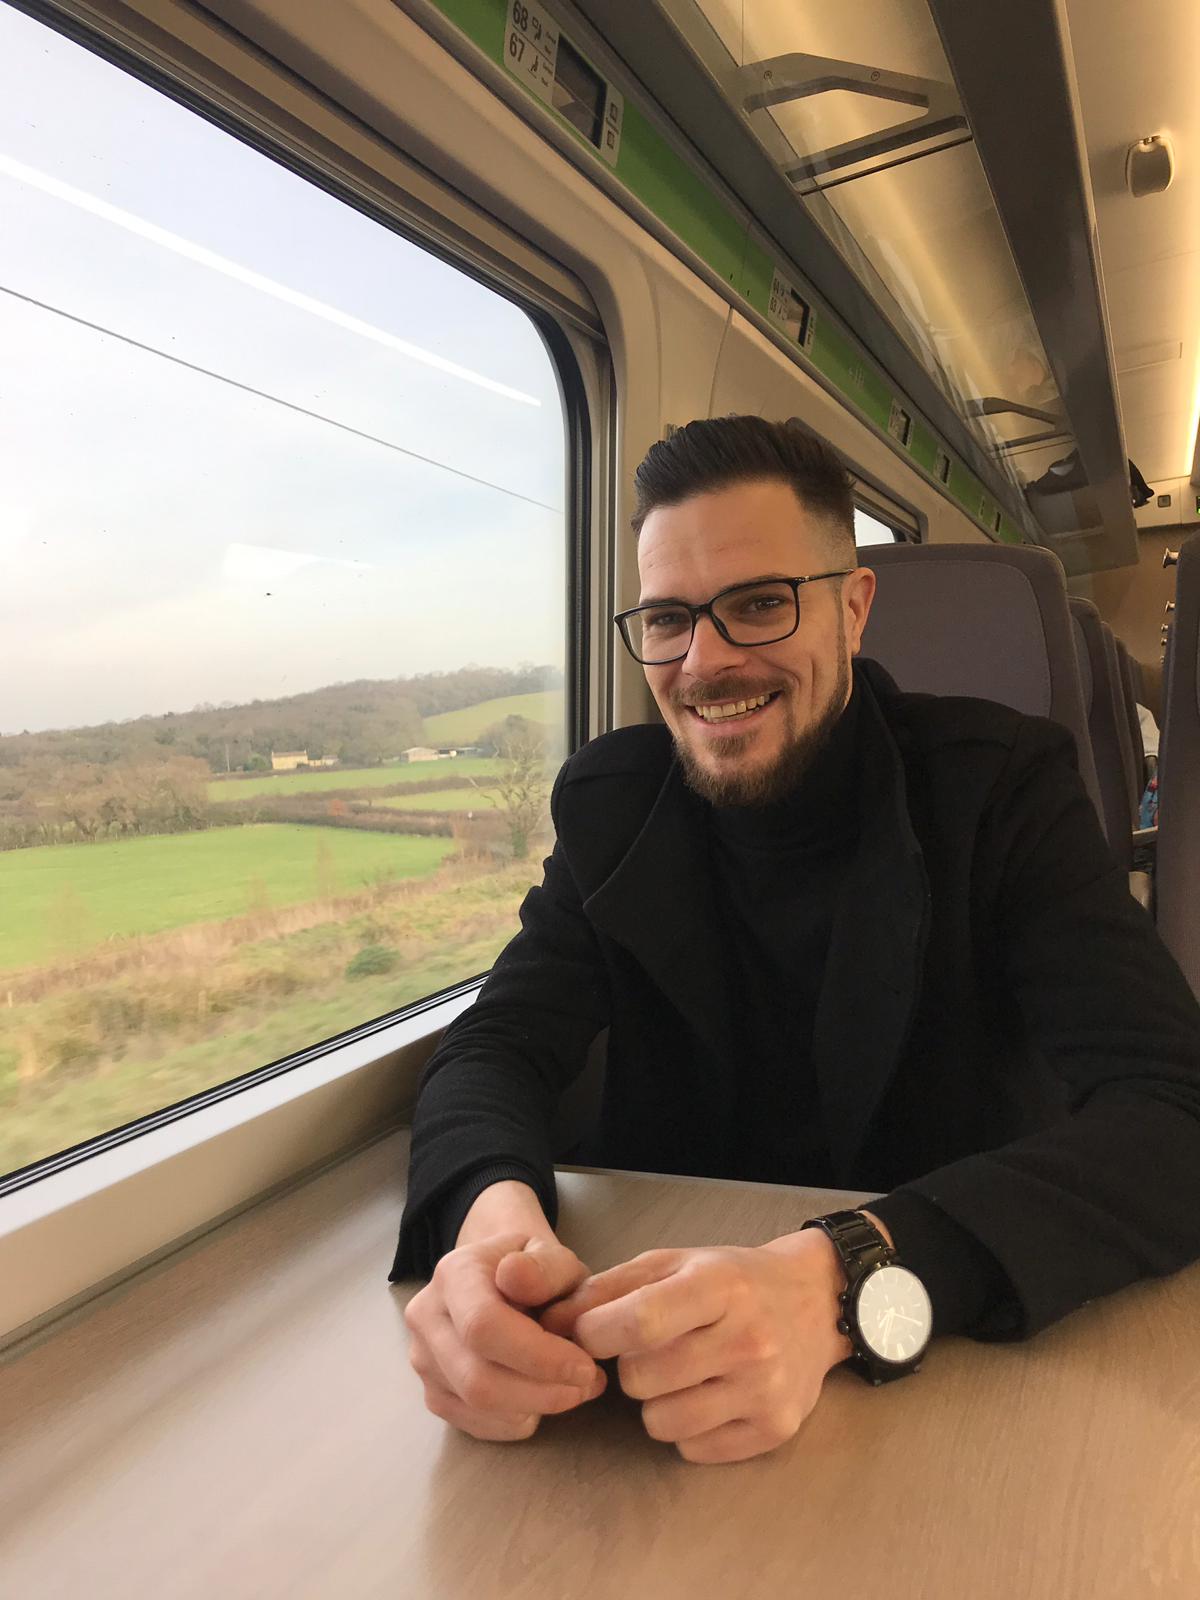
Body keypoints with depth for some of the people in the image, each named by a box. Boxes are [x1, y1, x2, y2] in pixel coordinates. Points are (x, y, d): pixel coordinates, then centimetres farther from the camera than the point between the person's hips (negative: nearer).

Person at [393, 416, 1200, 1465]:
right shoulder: (612, 800, -3)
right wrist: (493, 1211, -31)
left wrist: (845, 1283, -37)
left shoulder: (1001, 786, -11)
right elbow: (498, 1048, -8)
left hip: (966, 1353, -2)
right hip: (676, 1287, 3)